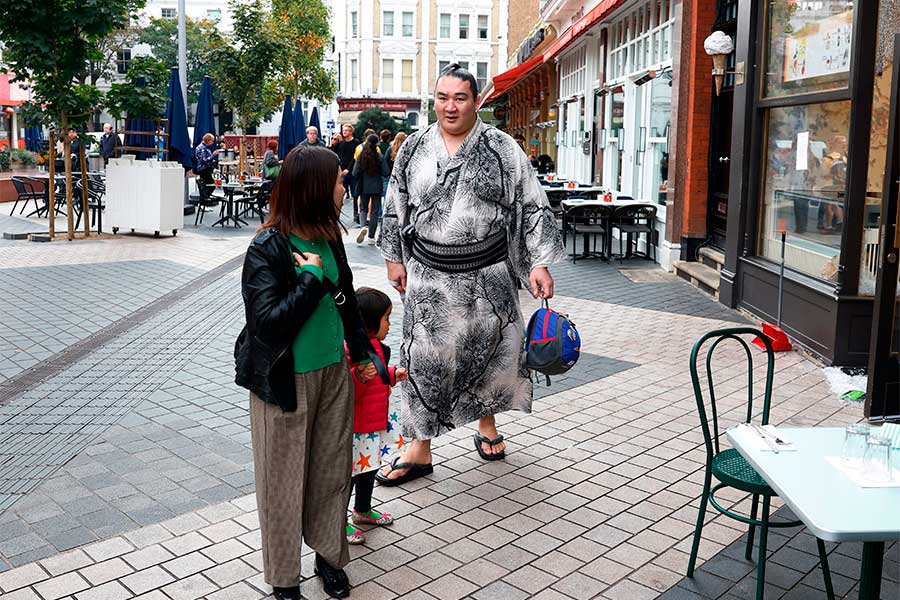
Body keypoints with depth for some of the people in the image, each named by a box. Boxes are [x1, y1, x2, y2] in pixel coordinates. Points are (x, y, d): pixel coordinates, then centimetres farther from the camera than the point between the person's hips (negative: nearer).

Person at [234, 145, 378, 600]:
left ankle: (329, 555, 35)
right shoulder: (268, 248, -17)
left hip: (334, 373, 6)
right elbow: (268, 321, -24)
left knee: (332, 471, 14)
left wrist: (362, 352, 22)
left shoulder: (328, 237, 2)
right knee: (284, 481, 8)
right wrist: (312, 277, -21)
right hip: (286, 380, -5)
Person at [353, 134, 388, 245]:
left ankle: (363, 226, -14)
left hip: (364, 187, 1)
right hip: (376, 188, -1)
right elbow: (386, 173, -11)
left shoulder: (361, 157, -6)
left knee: (363, 209, 15)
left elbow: (355, 174, -6)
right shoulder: (380, 157, -11)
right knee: (374, 211, 8)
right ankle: (371, 237, 9)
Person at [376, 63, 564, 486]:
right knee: (425, 356, 3)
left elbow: (531, 208, -4)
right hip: (429, 276, 1)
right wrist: (394, 258, 9)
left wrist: (538, 264, -10)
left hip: (488, 275, -1)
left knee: (487, 350, 12)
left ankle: (487, 424, 38)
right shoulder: (414, 148, 4)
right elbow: (395, 207, 12)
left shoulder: (502, 149, -2)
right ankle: (419, 448, 15)